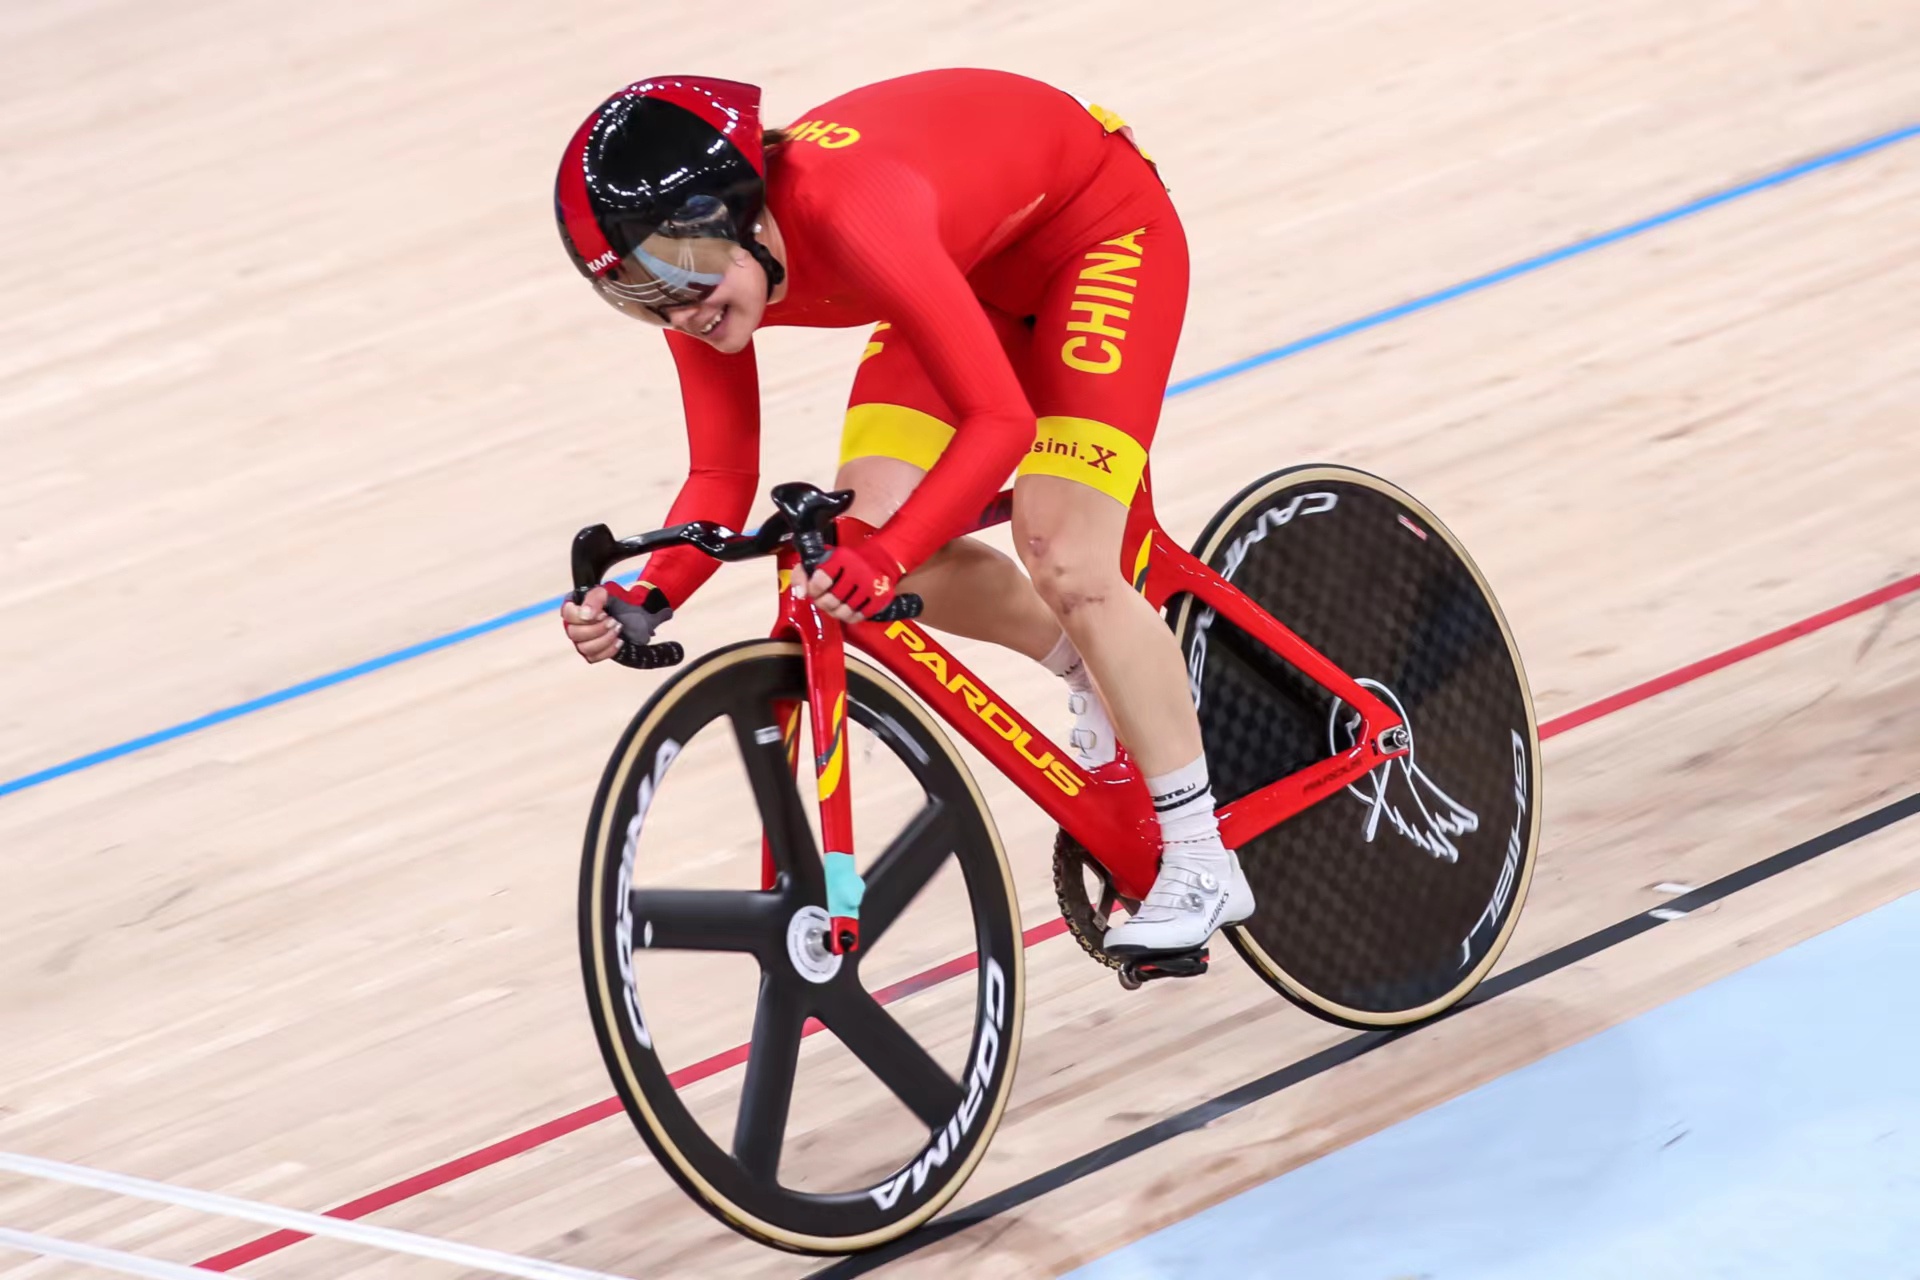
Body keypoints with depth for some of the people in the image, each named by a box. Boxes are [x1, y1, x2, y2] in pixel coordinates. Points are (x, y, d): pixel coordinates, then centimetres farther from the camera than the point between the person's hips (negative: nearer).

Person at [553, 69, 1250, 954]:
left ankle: (1202, 865, -6)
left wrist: (887, 557, -53)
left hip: (1095, 224, -7)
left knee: (1063, 560, -19)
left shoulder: (848, 216, -41)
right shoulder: (695, 259, -19)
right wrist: (647, 599, -30)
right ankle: (1098, 673, 16)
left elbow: (1000, 417, -42)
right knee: (871, 536, -11)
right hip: (976, 264, 7)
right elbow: (722, 476, -13)